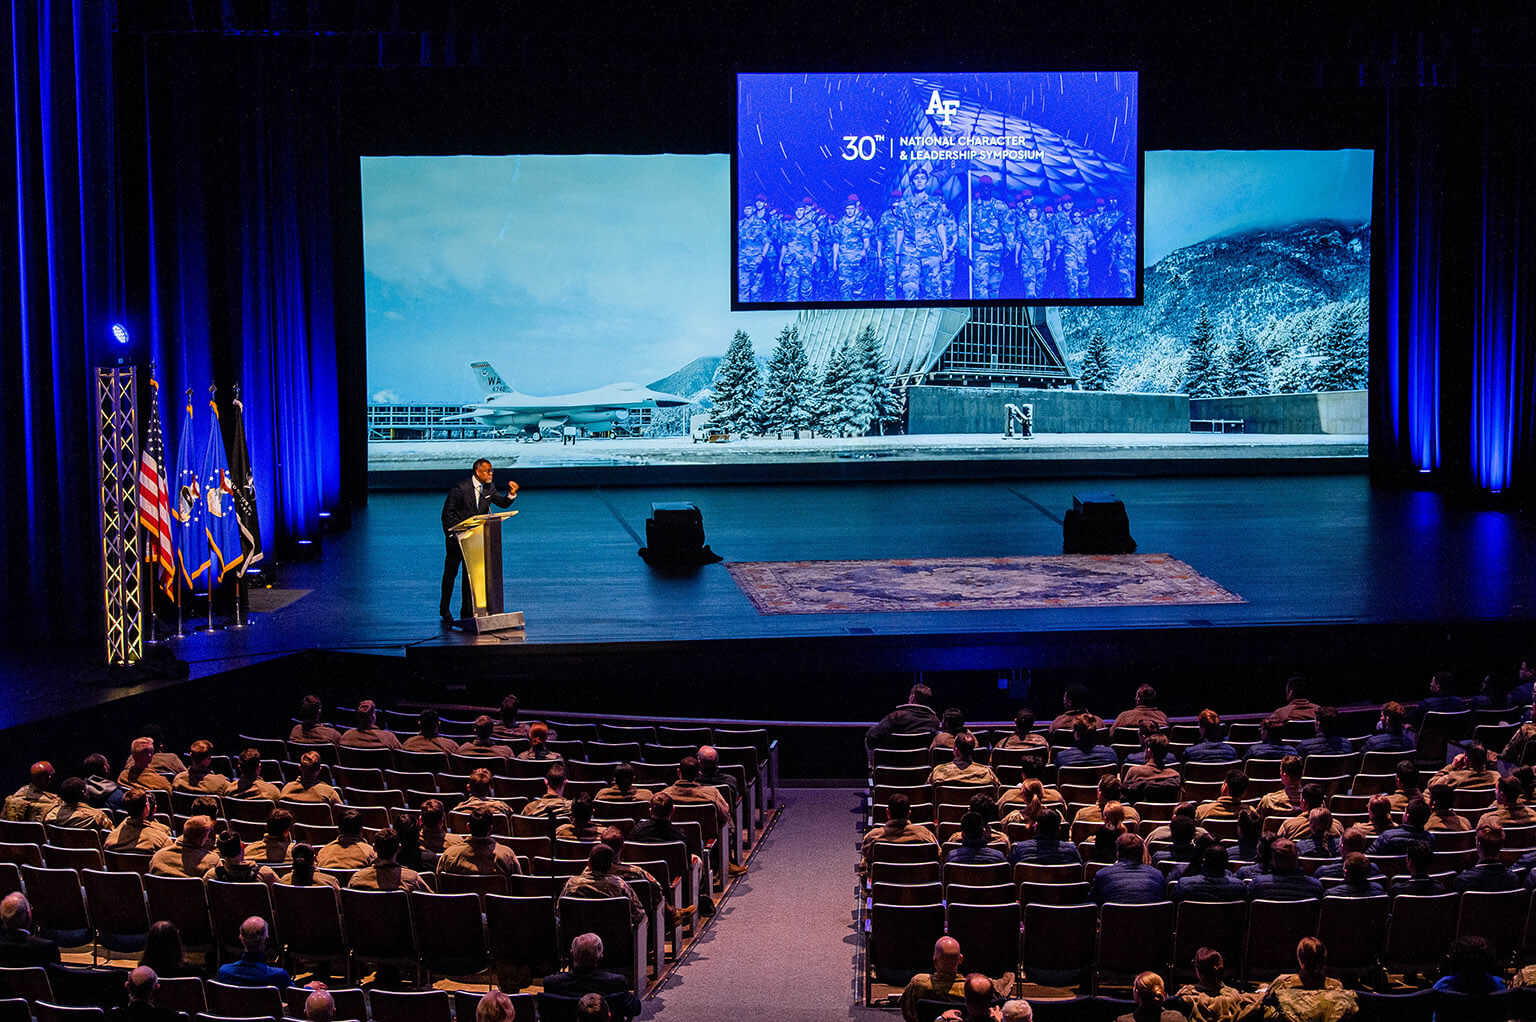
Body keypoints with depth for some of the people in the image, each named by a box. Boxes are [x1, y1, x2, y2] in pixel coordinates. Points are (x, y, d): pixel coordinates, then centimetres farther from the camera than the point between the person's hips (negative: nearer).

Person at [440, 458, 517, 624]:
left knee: (470, 573, 4)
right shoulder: (460, 488, -18)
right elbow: (447, 513, -13)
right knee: (451, 572, 4)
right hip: (456, 536, -5)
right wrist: (452, 534, -14)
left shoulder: (489, 488, 0)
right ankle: (444, 610, 16)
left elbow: (503, 503, 4)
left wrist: (511, 494, -17)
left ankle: (467, 610, 10)